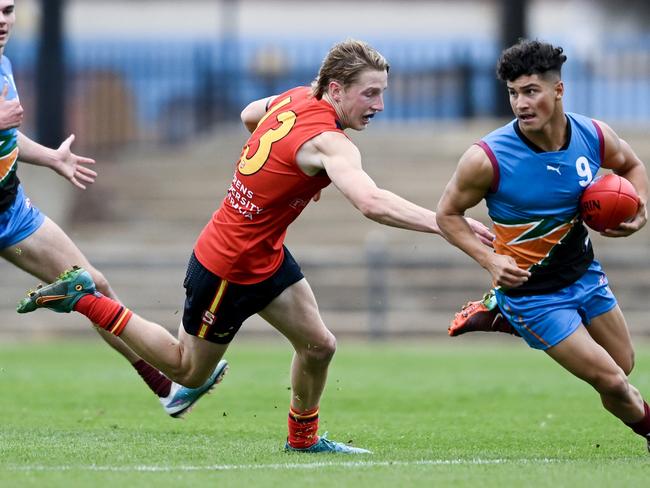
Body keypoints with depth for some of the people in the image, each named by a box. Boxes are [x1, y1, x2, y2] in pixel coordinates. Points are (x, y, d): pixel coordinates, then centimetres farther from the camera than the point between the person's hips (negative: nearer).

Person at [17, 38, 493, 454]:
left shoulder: (296, 99, -6)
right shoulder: (328, 142, -33)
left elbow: (249, 114, 17)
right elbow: (372, 203, -50)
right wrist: (445, 223, -54)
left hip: (267, 253, 9)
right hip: (227, 268, -9)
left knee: (319, 345, 8)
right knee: (188, 369, 13)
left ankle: (303, 439, 28)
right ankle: (85, 299, 19)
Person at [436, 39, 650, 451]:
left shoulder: (594, 136, -13)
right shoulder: (487, 158, -26)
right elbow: (448, 213, -11)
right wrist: (490, 260, -25)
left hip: (584, 273, 6)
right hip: (532, 290, -6)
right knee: (611, 382, -10)